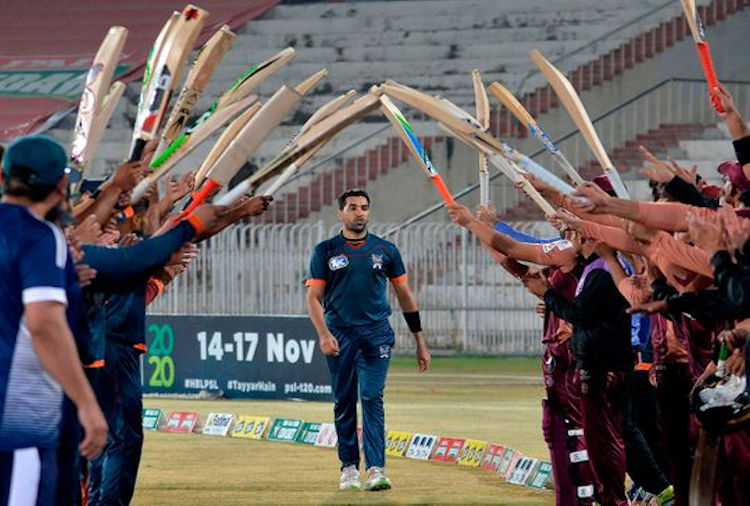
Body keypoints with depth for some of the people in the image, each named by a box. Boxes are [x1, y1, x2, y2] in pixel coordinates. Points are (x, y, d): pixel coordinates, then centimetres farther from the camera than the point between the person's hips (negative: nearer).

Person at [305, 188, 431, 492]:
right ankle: (349, 467, 13)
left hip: (376, 333, 0)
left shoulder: (385, 250, 10)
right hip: (340, 335, 0)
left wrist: (420, 342, 14)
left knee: (372, 399, -11)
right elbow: (314, 298, 3)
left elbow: (405, 296, 15)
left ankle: (376, 469, -17)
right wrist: (323, 334, -14)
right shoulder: (326, 251, 7)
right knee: (344, 403, 5)